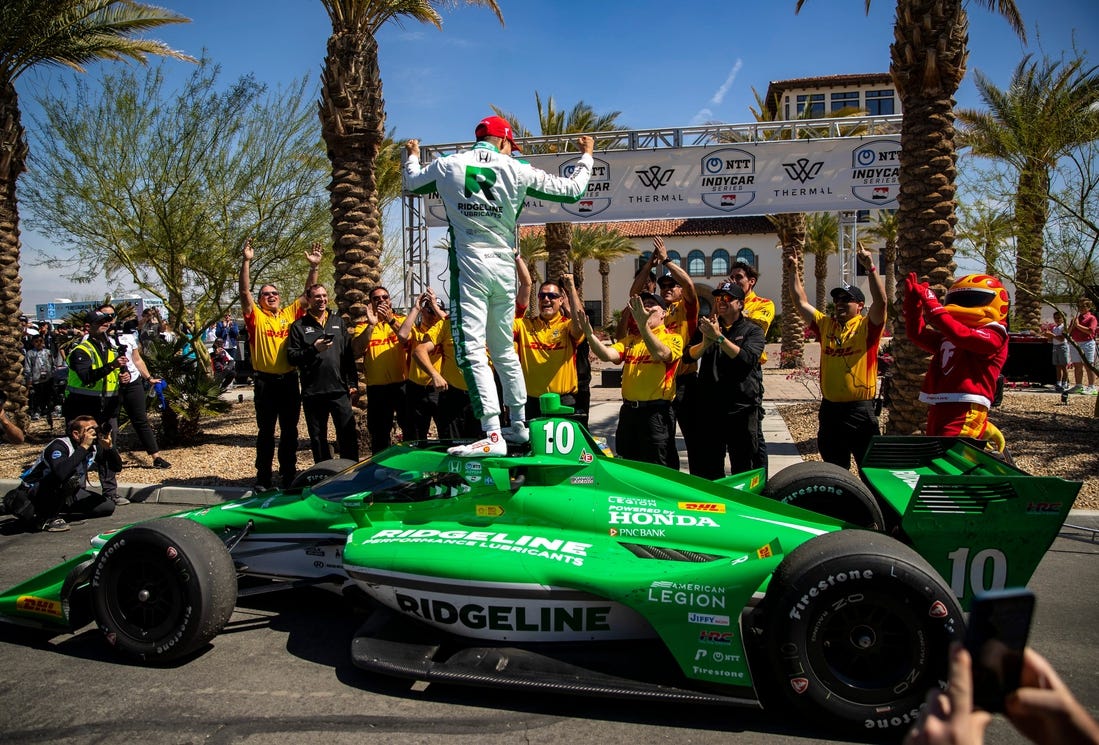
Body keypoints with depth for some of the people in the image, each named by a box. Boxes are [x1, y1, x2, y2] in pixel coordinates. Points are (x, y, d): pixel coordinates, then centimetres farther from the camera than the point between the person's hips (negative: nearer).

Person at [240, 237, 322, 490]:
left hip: (289, 381, 2)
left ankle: (289, 475, 20)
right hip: (265, 382, -2)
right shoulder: (256, 317, 1)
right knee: (266, 432, 7)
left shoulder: (290, 313, 9)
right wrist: (246, 262, -20)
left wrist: (314, 266, -4)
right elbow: (244, 291, -10)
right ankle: (263, 478, 16)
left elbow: (308, 293, 6)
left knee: (290, 431, 10)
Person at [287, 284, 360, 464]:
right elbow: (292, 357, -2)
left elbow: (348, 354, 11)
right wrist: (314, 349, -17)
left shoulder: (338, 322, 14)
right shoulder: (299, 326, 5)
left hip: (339, 389, 1)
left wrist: (353, 382, 6)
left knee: (348, 434, -1)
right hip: (313, 392, -1)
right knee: (318, 438, 8)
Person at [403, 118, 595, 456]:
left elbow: (412, 184, 26)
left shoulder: (447, 165, 6)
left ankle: (493, 435, -18)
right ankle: (519, 424, 23)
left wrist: (412, 156, 48)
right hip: (505, 268, 3)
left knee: (472, 351, -8)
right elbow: (573, 190, 10)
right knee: (505, 350, 16)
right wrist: (586, 156, 28)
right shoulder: (518, 170, 4)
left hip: (469, 267, -3)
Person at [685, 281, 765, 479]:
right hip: (709, 408, 3)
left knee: (744, 469, 4)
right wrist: (705, 343, -20)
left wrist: (719, 337, -22)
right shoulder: (707, 327, 14)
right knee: (707, 469, 11)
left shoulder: (752, 331, 2)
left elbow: (747, 358, -17)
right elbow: (688, 355, 0)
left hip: (741, 409, -3)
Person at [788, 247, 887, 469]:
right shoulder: (826, 324, 11)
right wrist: (794, 272, 6)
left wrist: (871, 268, -26)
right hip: (830, 408, 5)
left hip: (860, 409, -5)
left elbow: (880, 302, -20)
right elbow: (802, 303, 11)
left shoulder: (866, 327, -4)